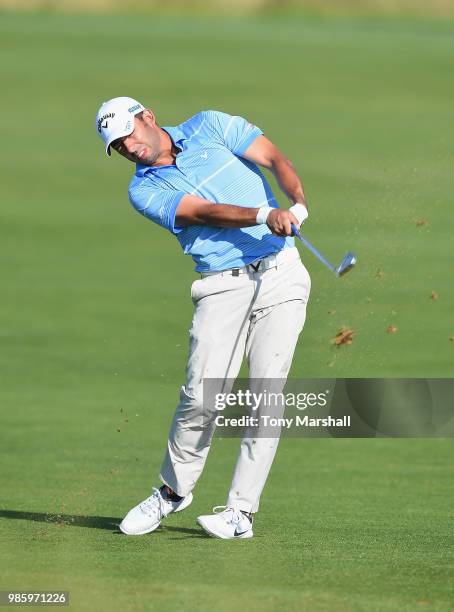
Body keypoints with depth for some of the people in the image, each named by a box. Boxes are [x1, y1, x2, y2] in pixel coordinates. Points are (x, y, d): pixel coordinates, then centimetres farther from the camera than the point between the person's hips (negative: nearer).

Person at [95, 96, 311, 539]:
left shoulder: (210, 127, 8)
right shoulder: (144, 191, 3)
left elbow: (274, 159, 1)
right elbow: (204, 212, -13)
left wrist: (296, 202, -19)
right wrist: (265, 214, -28)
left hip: (280, 274, 0)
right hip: (222, 289, 0)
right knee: (201, 396, -11)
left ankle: (240, 511, -5)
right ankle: (173, 490, 13)